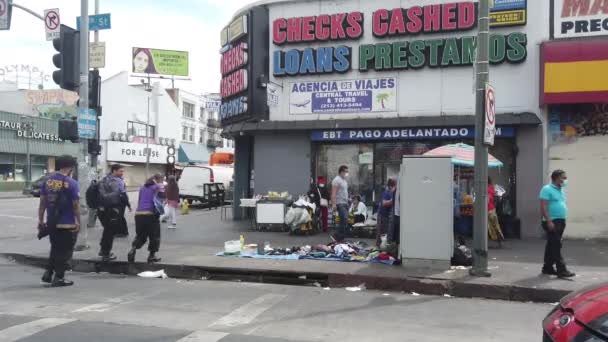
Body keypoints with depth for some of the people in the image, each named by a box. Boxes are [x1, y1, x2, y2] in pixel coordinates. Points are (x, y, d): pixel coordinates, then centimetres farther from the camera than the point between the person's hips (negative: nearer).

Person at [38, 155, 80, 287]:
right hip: (67, 224, -6)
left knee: (55, 249, 22)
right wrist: (78, 222, -3)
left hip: (51, 223, 6)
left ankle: (48, 273, 19)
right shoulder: (71, 183, -14)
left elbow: (42, 202, 5)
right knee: (65, 251, 7)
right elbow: (75, 205, -13)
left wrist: (41, 219, 12)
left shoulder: (47, 180, 2)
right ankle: (59, 277, 9)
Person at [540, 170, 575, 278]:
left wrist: (563, 220, 20)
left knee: (552, 246, 13)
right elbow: (543, 207, -17)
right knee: (556, 246, -11)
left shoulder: (561, 190, 17)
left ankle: (547, 268, 19)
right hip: (552, 222, -9)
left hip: (560, 221, 9)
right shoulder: (547, 189, -11)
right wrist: (549, 221, -23)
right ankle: (561, 270, -13)